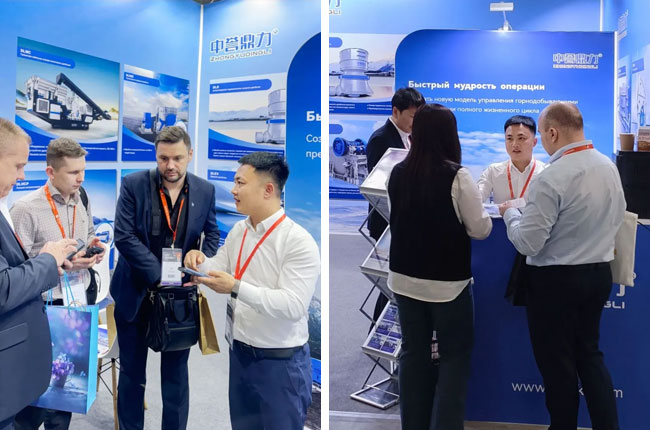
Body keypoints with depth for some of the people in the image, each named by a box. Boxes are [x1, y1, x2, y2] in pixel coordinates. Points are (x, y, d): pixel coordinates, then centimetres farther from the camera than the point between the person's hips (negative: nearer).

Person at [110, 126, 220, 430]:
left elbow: (212, 234, 6)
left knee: (176, 372, 13)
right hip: (135, 291, -1)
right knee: (132, 370, 15)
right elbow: (123, 236, -15)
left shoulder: (205, 191, -2)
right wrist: (158, 276, -21)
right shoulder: (133, 184, -9)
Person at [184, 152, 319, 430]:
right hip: (239, 353, 7)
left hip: (280, 361, -7)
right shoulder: (238, 231, 5)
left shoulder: (299, 241, -19)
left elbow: (293, 305, -26)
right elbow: (219, 269, 12)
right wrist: (201, 263, -10)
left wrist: (237, 288, -31)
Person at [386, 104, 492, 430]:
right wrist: (487, 214, 11)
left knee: (413, 352, 15)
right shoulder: (456, 175, -15)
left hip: (405, 278, 5)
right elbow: (479, 229, -8)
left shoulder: (397, 173, 0)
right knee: (454, 355, 11)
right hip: (447, 281, -5)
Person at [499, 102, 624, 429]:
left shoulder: (552, 177, -23)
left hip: (557, 280, -7)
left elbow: (527, 243, -22)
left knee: (557, 363, 10)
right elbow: (617, 217, 17)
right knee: (590, 355, 21)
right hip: (600, 273, 8)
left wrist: (510, 213, -4)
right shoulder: (608, 167, 2)